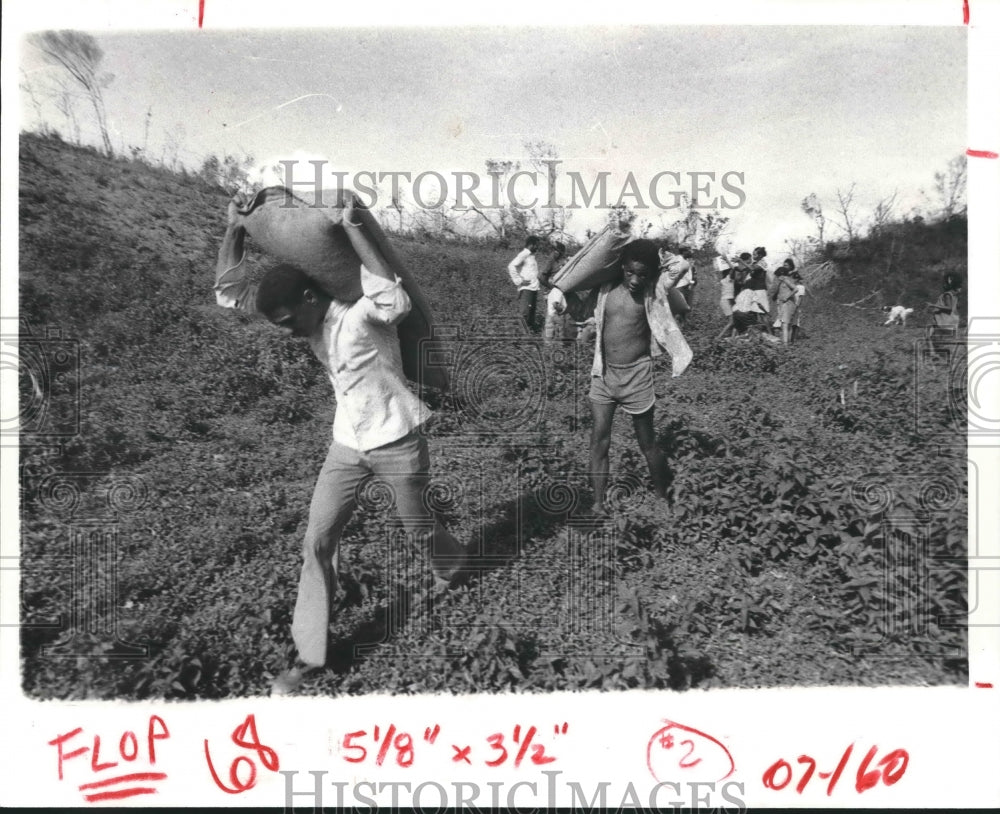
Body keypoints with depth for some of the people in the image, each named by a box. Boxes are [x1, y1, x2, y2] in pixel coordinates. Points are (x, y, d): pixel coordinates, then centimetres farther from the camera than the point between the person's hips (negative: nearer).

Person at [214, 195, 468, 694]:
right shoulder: (307, 321, -3)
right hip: (347, 445, 6)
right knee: (318, 542, 1)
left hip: (398, 444, -6)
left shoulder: (363, 316, -23)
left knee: (417, 527, 14)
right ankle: (309, 653, 13)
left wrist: (351, 228, -38)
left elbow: (396, 298, -47)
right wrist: (234, 229, -5)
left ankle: (452, 568, 51)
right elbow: (229, 292, 1)